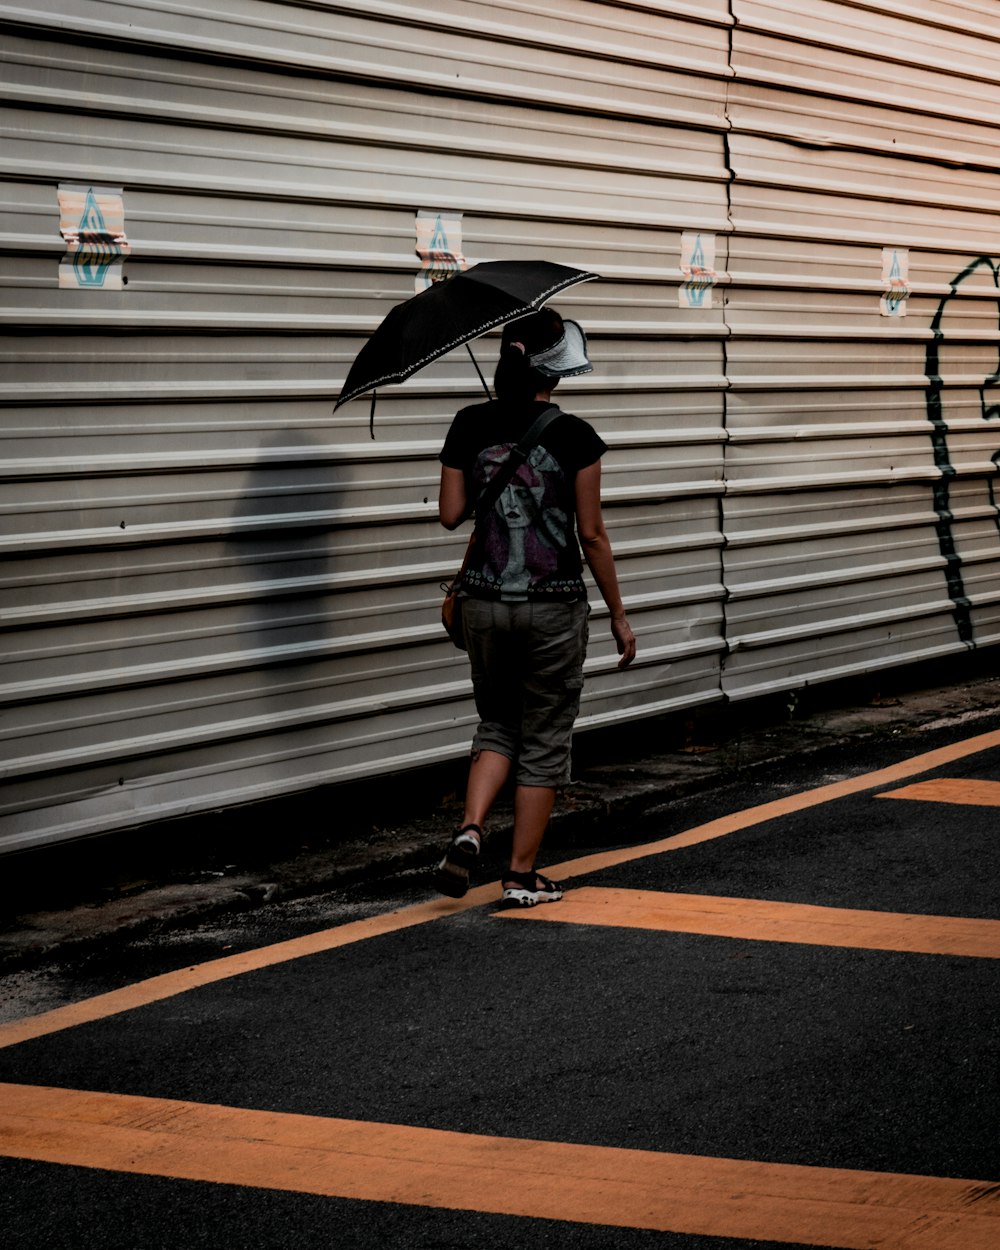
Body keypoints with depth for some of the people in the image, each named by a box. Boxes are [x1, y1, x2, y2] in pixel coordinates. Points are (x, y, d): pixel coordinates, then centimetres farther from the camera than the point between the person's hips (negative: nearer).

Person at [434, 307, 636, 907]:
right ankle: (523, 875, 14)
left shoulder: (470, 426, -2)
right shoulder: (573, 436, -11)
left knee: (498, 724, 21)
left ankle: (469, 830, -3)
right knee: (544, 739, 10)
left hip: (485, 602, 3)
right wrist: (619, 614, 2)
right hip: (554, 607, -3)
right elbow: (592, 534, -7)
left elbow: (452, 514, 2)